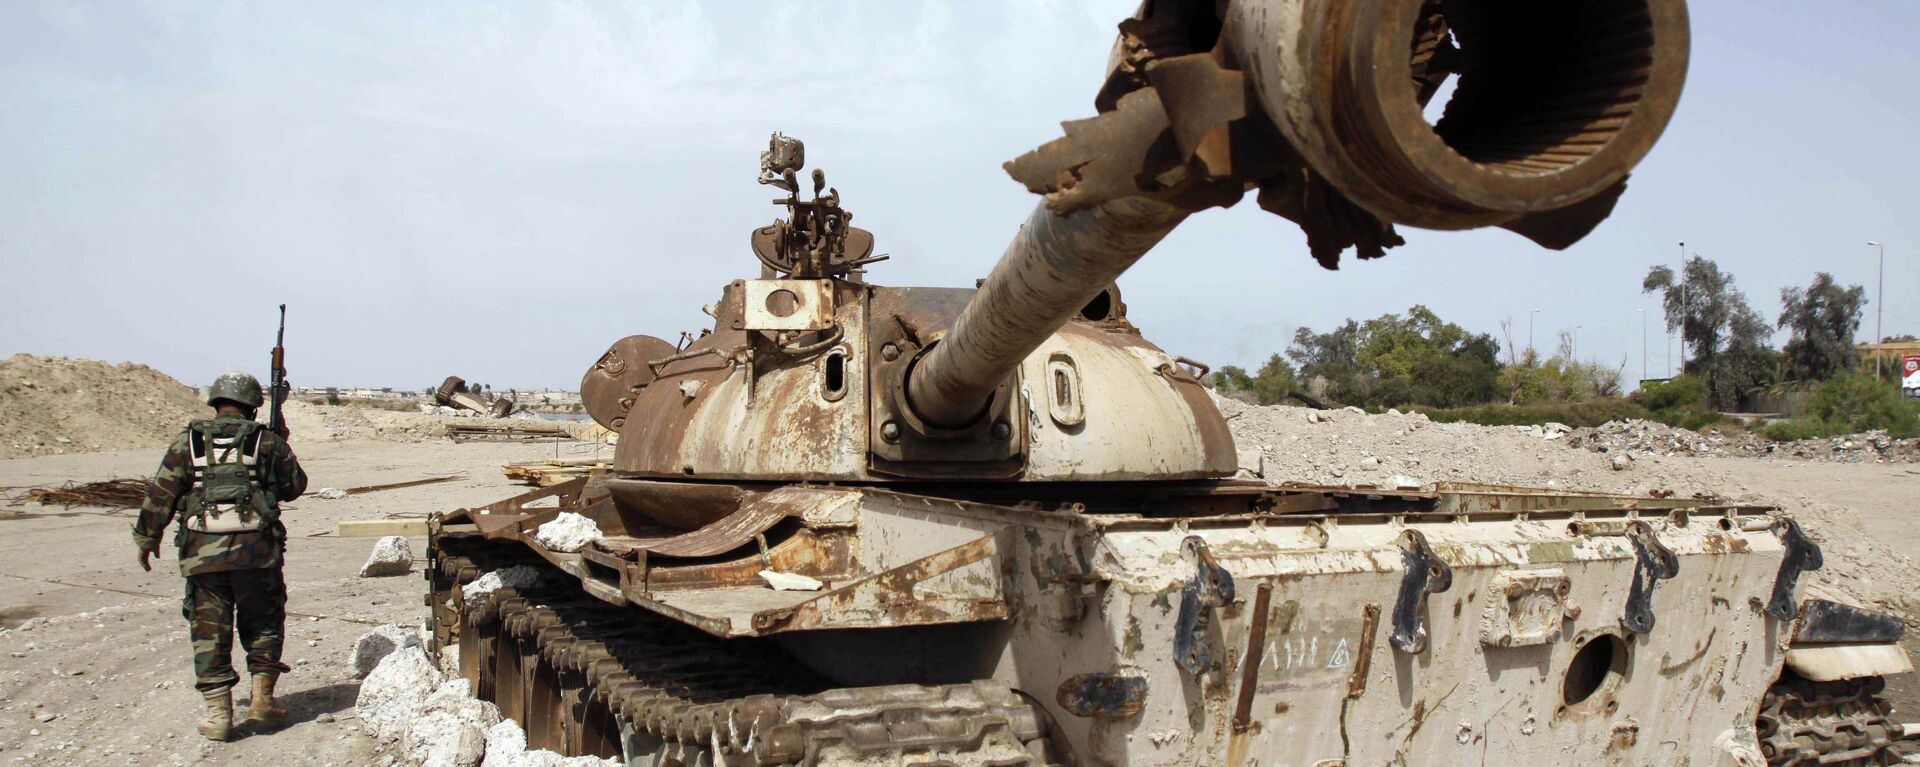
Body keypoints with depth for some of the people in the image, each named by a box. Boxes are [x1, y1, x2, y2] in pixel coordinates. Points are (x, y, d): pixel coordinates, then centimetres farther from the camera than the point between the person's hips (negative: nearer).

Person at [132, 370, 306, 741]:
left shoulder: (187, 442, 6)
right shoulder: (267, 441, 4)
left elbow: (160, 495, 5)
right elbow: (295, 486, 15)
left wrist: (147, 538, 16)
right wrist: (282, 446, 28)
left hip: (201, 551, 1)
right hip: (256, 550, 0)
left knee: (210, 631, 7)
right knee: (263, 623, 16)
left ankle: (218, 712, 6)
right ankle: (262, 697, 11)